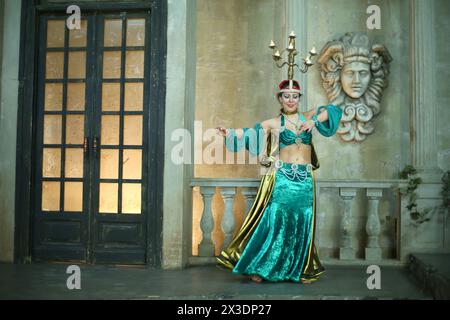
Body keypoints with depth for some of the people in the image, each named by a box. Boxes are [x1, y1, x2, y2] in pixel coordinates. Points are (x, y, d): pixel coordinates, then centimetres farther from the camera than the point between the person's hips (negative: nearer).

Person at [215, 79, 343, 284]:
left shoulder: (307, 117, 13)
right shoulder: (274, 123, 6)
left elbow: (332, 110, 6)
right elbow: (251, 133, -3)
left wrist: (314, 121, -12)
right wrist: (229, 133, -18)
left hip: (304, 179, 3)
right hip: (282, 178, -3)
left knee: (301, 224, 4)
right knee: (273, 220, -7)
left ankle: (301, 270, 16)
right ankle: (259, 267, 2)